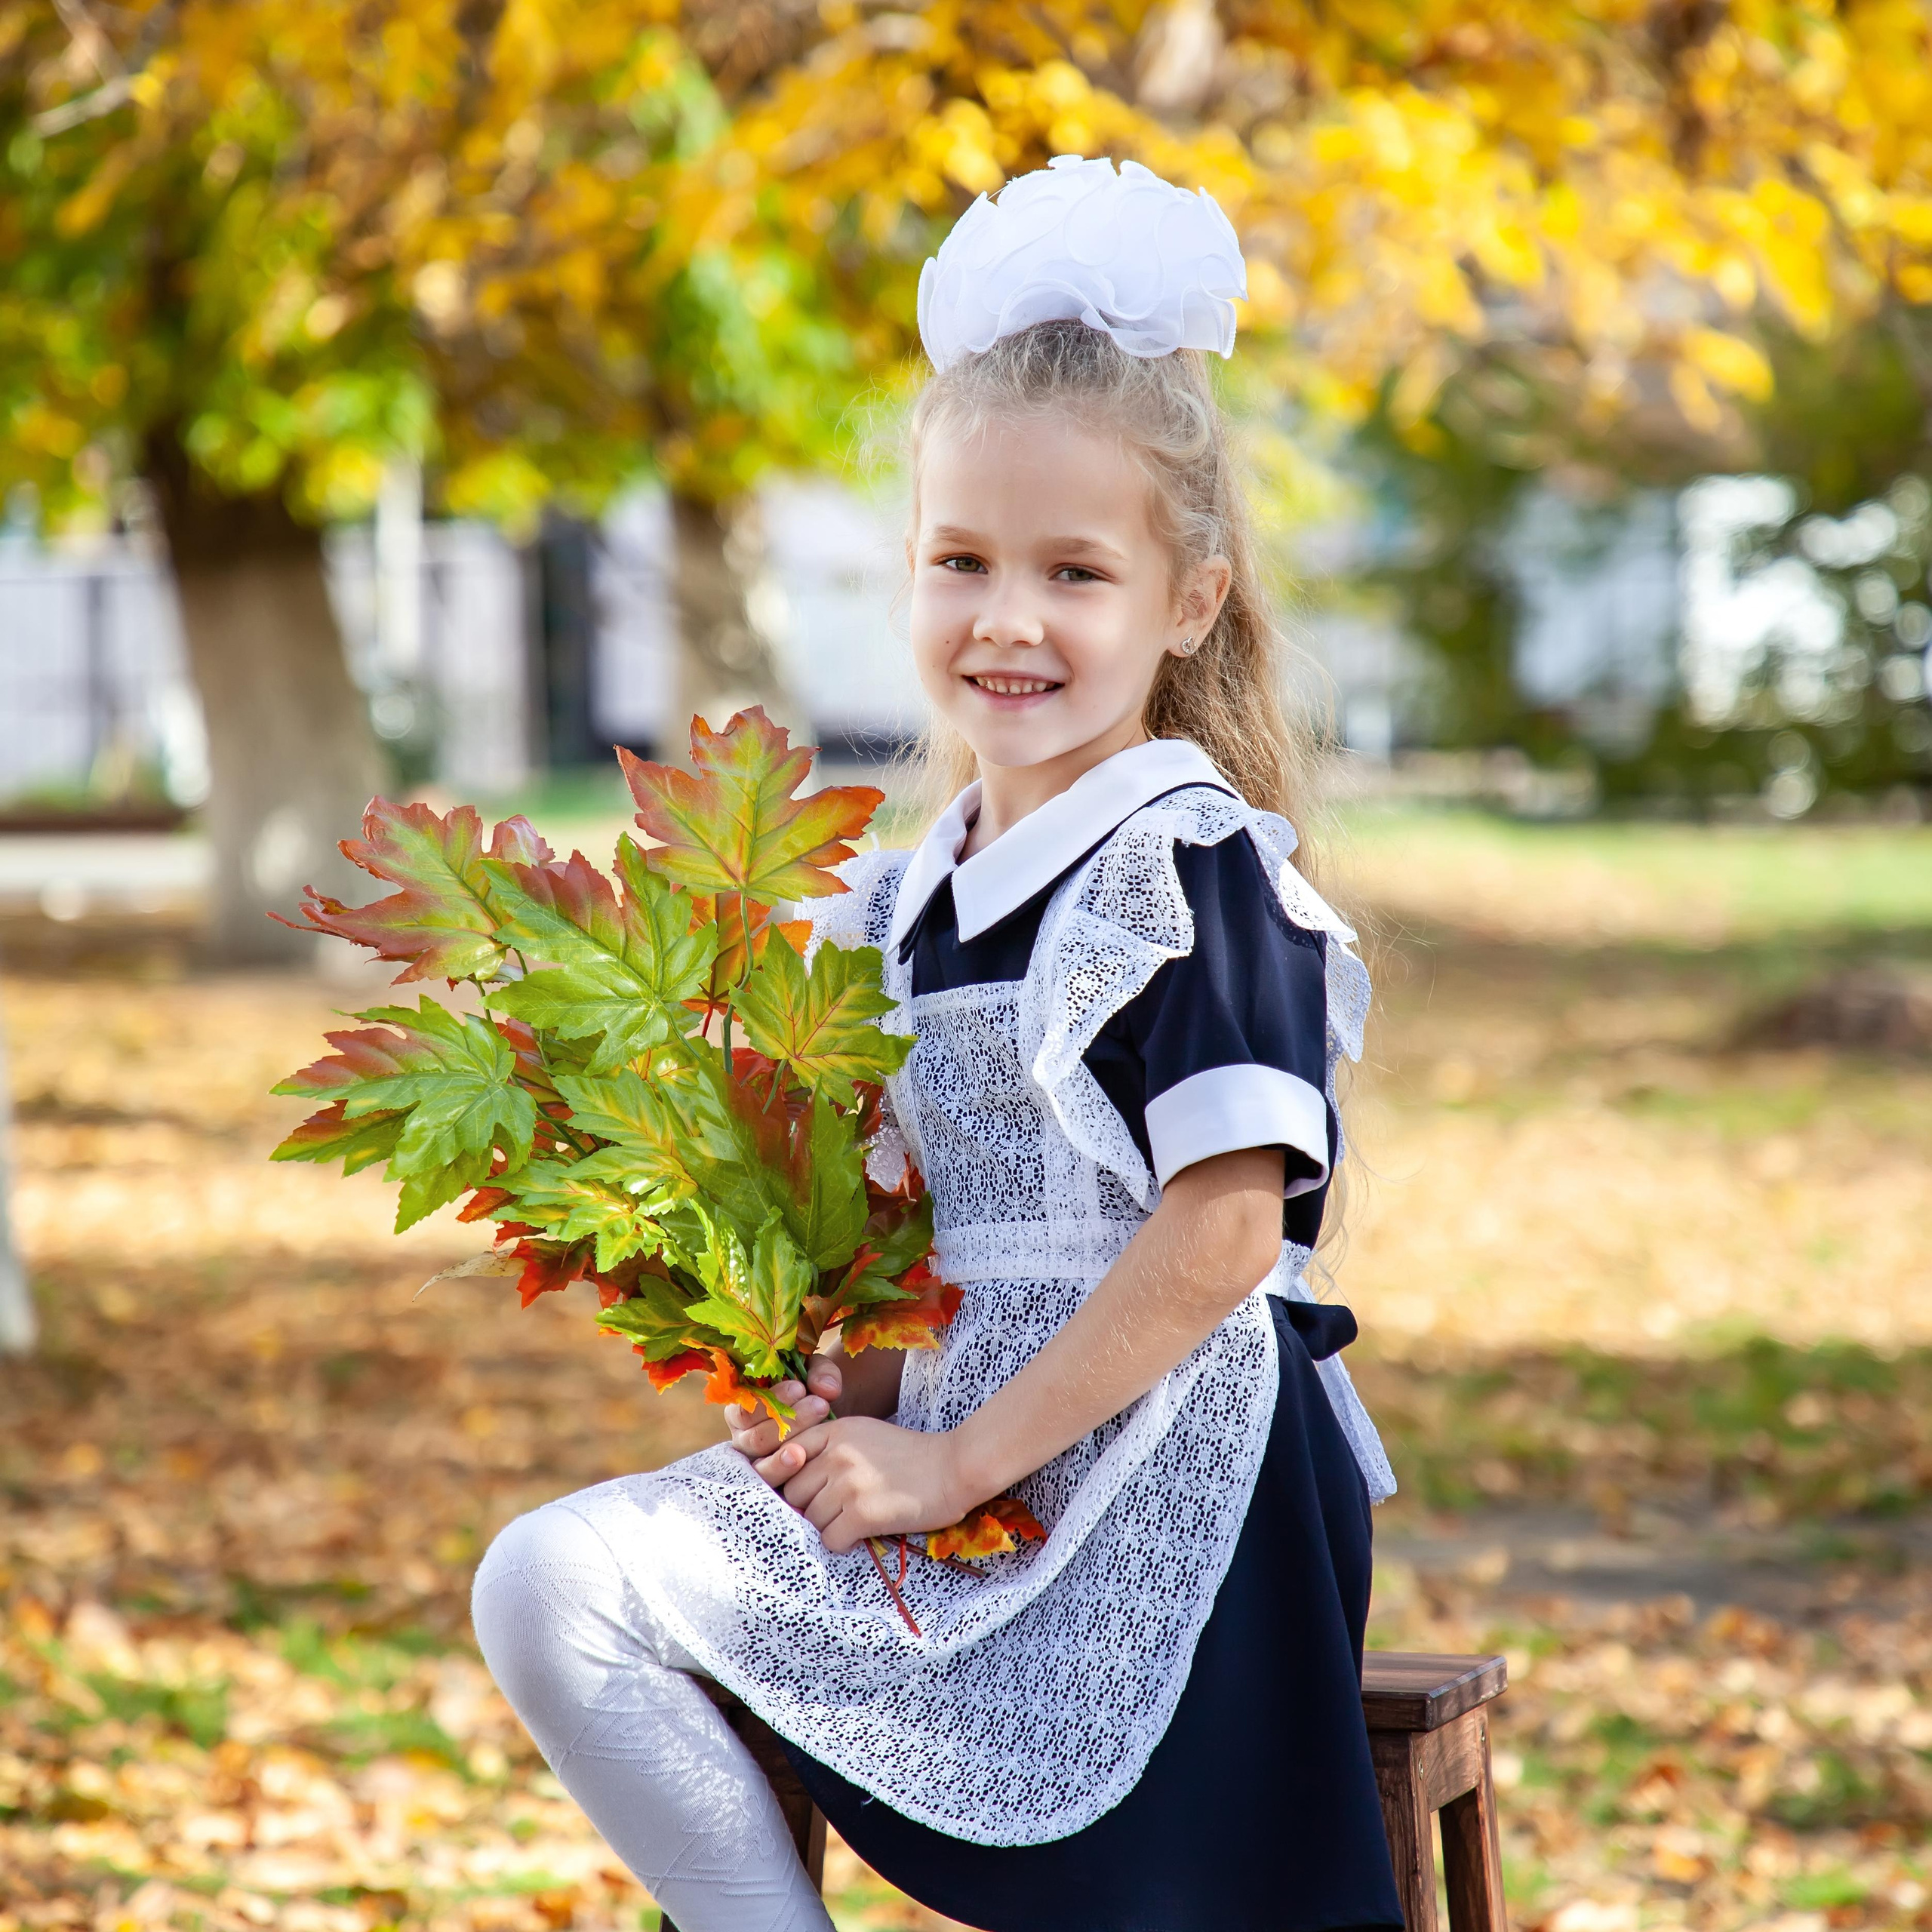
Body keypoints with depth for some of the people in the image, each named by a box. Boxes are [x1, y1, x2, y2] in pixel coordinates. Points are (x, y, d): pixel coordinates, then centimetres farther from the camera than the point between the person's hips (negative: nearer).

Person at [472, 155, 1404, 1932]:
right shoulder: (916, 893, 13)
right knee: (550, 1585, -3)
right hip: (952, 1455, 8)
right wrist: (856, 1397, 0)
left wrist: (955, 1460, -15)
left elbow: (1224, 1233, -18)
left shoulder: (1200, 870, -11)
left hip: (1149, 1495, -8)